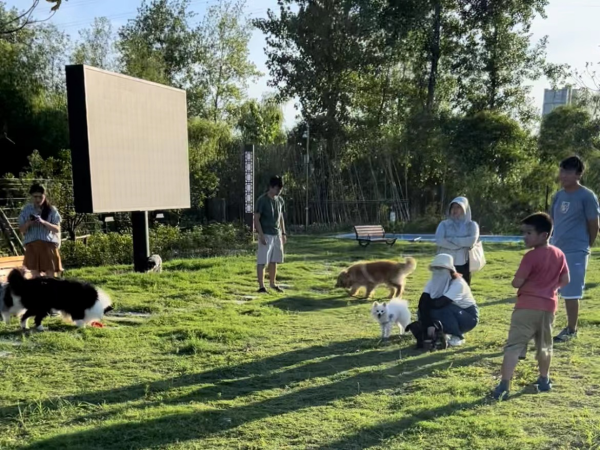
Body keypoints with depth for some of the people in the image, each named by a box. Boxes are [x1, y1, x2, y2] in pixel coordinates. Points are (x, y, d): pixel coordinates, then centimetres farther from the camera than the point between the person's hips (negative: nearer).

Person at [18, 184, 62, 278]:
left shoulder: (52, 210, 0)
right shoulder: (26, 209, 5)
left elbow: (57, 229, -6)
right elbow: (21, 229, 6)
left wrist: (44, 222, -22)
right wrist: (28, 223, -16)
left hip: (48, 245, -2)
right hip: (32, 246, 2)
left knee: (51, 276, -1)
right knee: (35, 276, 2)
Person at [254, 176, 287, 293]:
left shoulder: (280, 200, 9)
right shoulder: (262, 200, -11)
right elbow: (256, 219, -12)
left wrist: (283, 233, 14)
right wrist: (261, 235, -19)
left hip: (277, 235, 6)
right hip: (266, 235, -6)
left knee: (274, 260, 13)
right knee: (262, 261, -4)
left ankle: (273, 283, 25)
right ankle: (261, 286, -1)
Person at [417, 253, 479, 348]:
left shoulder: (458, 284, -27)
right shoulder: (432, 282, -9)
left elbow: (439, 303, -38)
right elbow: (422, 303, -22)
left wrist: (428, 302, -17)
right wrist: (429, 325, -34)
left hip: (468, 317, -6)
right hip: (452, 315, 6)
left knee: (439, 309, -32)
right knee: (423, 309, -18)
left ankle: (457, 337, -14)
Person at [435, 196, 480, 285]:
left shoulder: (471, 225, 7)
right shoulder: (444, 224, 7)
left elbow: (472, 240, -14)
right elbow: (439, 240, -13)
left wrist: (451, 240, -11)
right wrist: (463, 243, -12)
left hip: (463, 265, 0)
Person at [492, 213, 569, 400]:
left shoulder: (531, 256, -14)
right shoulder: (559, 254, 6)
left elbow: (516, 283, -13)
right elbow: (565, 281, 13)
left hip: (527, 306, -6)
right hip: (548, 306, 6)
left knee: (514, 345, -7)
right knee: (544, 345, 23)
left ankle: (504, 385, -14)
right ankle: (544, 380, 37)